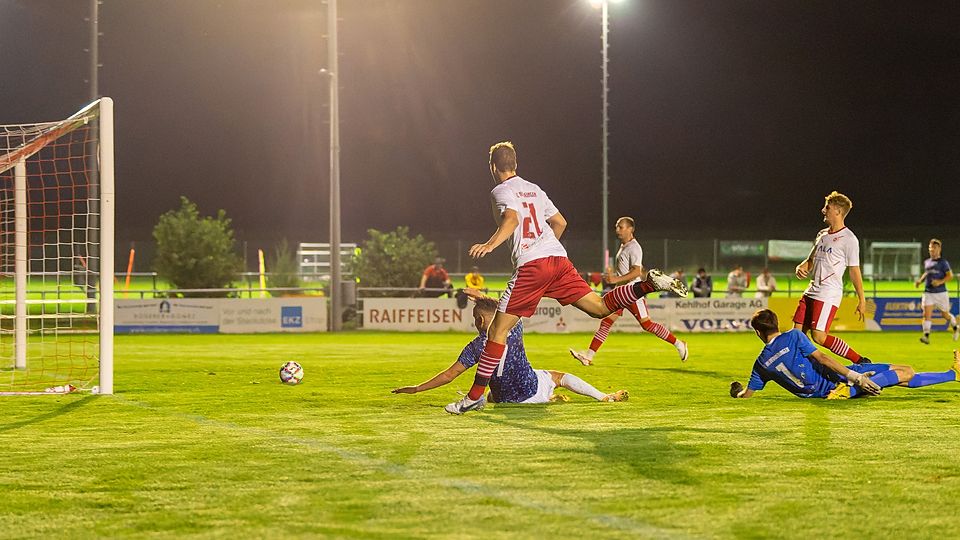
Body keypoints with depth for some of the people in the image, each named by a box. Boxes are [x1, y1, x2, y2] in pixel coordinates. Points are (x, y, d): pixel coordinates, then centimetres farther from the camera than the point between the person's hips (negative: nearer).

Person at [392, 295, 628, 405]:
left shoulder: (475, 347, -15)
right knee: (560, 376, 27)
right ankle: (604, 397, 17)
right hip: (533, 388, 1)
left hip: (506, 400, -1)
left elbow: (449, 375, -15)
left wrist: (417, 389, -9)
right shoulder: (514, 329, -8)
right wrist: (483, 298, 27)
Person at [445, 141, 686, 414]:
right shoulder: (534, 189, 24)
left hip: (531, 265, -7)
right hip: (558, 258, 7)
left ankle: (475, 395, -3)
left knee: (497, 331, -3)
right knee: (600, 307, 6)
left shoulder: (501, 191, 2)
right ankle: (650, 283, -16)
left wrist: (491, 244, -32)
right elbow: (560, 222, 30)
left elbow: (512, 218, -19)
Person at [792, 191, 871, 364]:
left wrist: (861, 300, -6)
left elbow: (854, 271, -7)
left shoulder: (849, 239, -8)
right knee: (798, 331, 2)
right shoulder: (822, 235, 15)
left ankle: (860, 361, -6)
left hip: (829, 294, -8)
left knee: (818, 336, -15)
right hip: (811, 290, 8)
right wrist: (801, 268, 2)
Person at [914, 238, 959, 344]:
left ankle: (955, 328, 40)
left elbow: (950, 275, -11)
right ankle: (926, 336, -18)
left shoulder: (943, 262, -6)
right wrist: (920, 280, 10)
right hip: (928, 293, 4)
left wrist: (940, 282, -25)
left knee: (945, 314, 12)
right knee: (926, 314, -13)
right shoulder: (926, 262, 10)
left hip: (941, 293, -4)